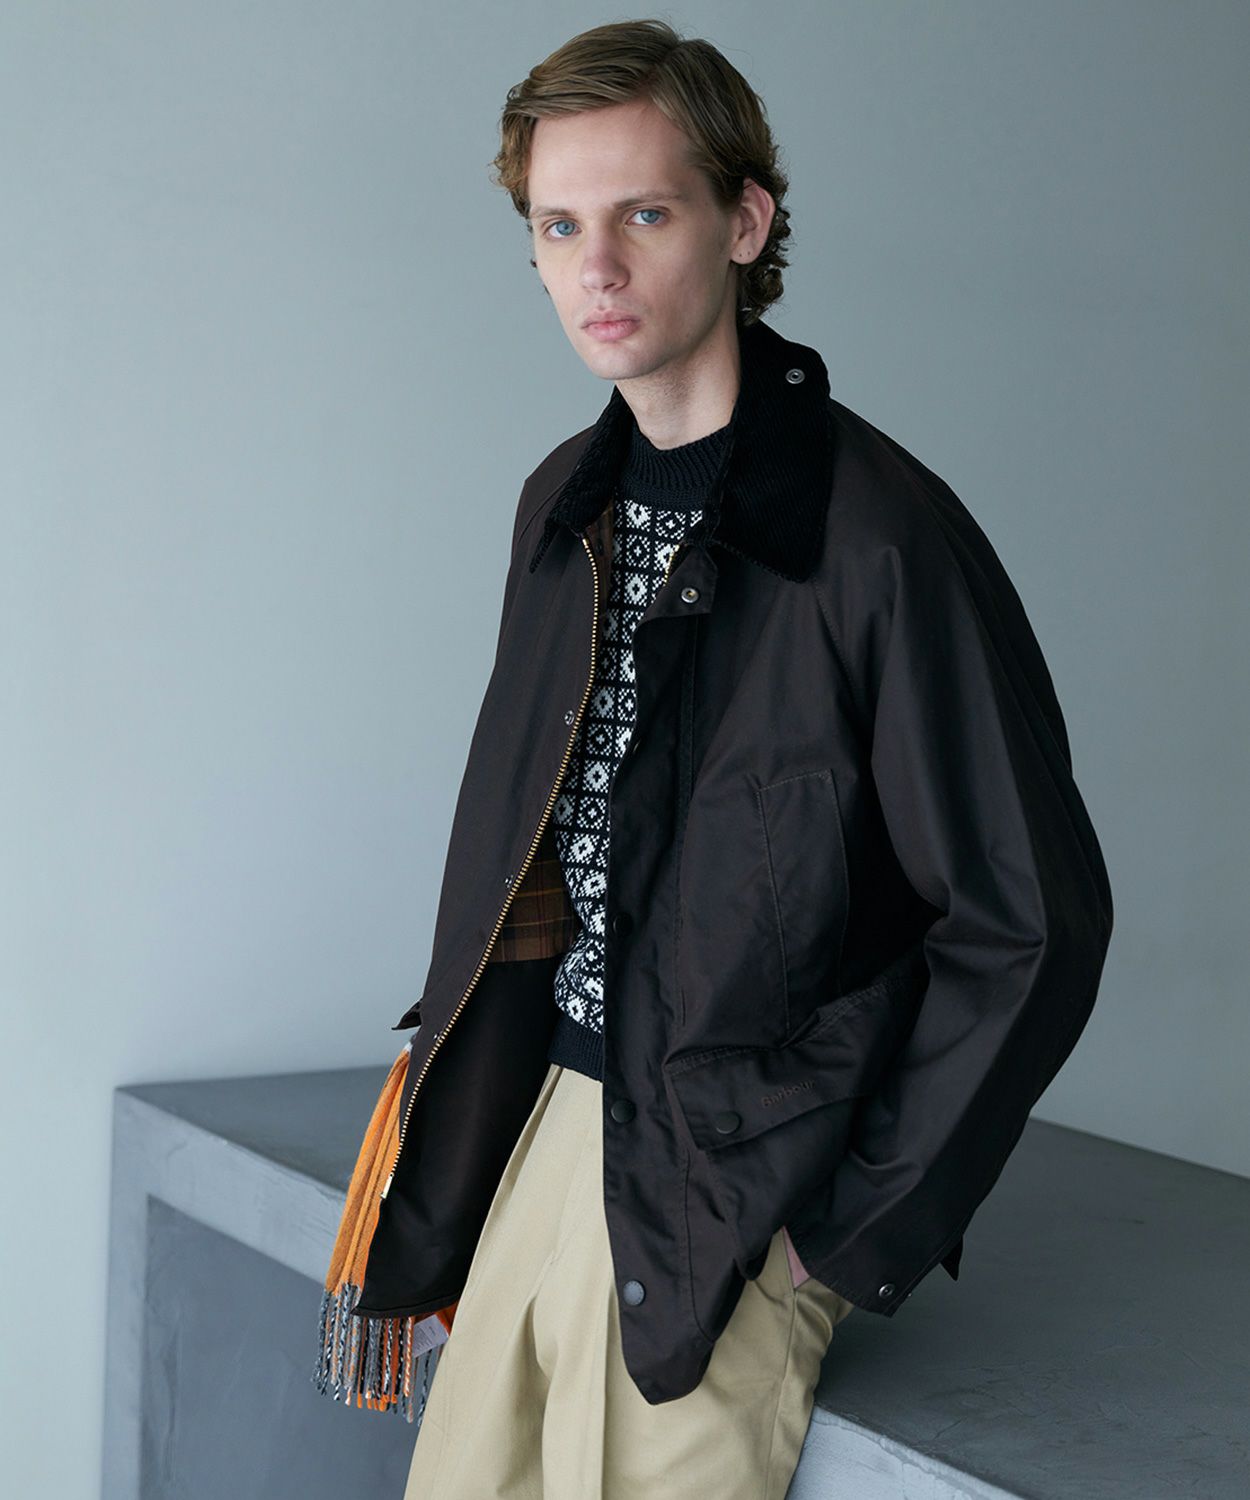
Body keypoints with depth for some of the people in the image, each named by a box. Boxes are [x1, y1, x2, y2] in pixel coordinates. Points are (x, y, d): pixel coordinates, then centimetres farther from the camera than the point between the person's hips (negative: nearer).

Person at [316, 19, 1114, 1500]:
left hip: (721, 1195, -6)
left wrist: (858, 1237, -12)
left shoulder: (881, 531, -17)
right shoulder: (567, 505, 7)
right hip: (553, 1125, 7)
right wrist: (452, 1142, 11)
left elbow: (1031, 919, -15)